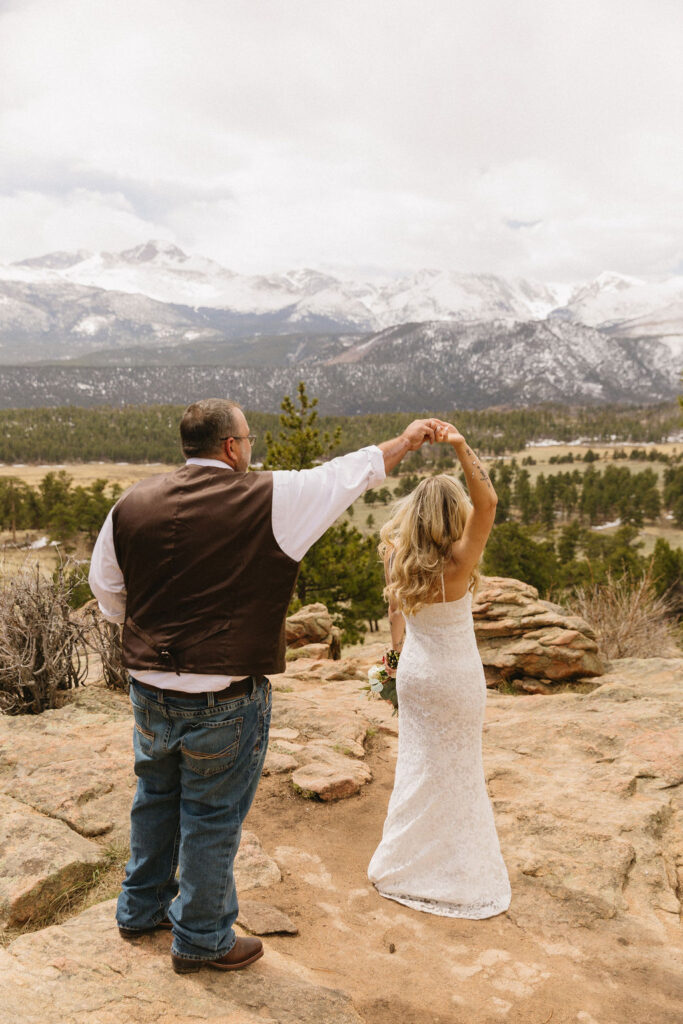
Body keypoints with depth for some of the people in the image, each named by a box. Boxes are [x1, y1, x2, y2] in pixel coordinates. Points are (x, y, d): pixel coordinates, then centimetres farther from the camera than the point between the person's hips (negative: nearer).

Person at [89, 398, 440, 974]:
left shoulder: (132, 505, -1)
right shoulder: (272, 501, -14)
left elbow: (106, 590, 9)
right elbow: (352, 472, -4)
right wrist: (409, 439, 10)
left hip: (148, 687, 5)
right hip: (224, 700, -5)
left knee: (156, 797, 24)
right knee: (212, 817, 11)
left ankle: (142, 908, 44)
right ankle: (202, 939, 30)